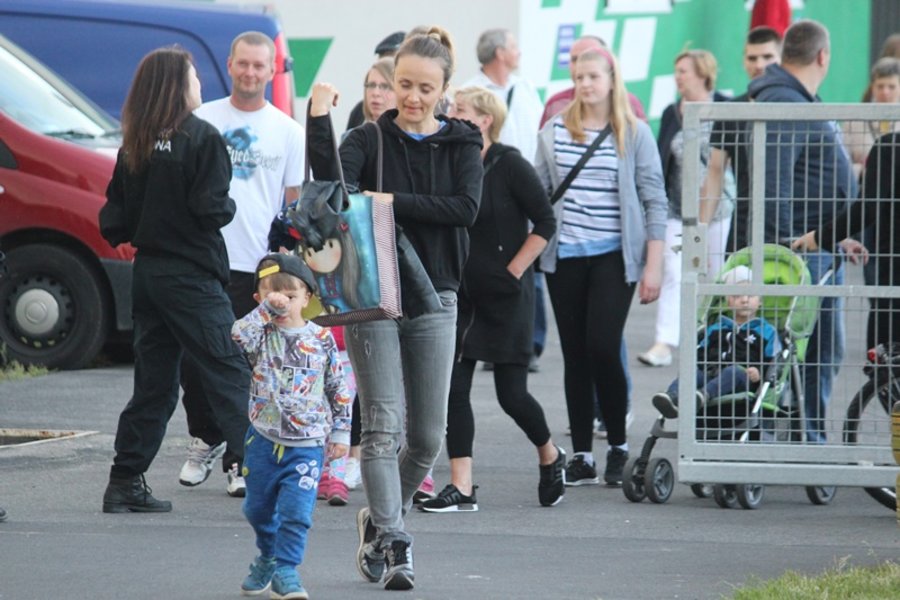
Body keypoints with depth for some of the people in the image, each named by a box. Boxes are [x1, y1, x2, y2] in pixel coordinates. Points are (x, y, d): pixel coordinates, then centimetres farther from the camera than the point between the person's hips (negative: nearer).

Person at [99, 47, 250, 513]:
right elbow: (210, 208, -17)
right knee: (230, 375, -4)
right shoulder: (201, 137, -11)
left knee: (153, 382, 12)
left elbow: (116, 211, 6)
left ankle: (126, 483, 12)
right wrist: (229, 209, 3)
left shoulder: (136, 143, 7)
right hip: (192, 275, -7)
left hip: (148, 273, 7)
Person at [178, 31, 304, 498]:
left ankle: (239, 461, 7)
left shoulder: (287, 131, 7)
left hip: (256, 265, -1)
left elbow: (296, 203, 8)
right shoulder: (201, 121, 8)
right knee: (193, 359, 2)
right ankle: (205, 438, 24)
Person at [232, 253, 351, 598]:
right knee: (258, 508, 16)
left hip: (307, 444, -2)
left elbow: (339, 390, 7)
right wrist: (266, 309, -24)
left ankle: (286, 570, -4)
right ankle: (267, 557, 39)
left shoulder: (320, 340, 0)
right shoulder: (261, 336, -1)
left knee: (296, 511, -12)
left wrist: (341, 433, 5)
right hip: (264, 439, 2)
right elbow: (239, 335, -26)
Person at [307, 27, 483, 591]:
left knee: (427, 437, 5)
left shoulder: (462, 143, 6)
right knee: (384, 425, -11)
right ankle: (394, 543, -10)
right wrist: (320, 118, -24)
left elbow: (466, 206, -12)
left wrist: (392, 202, -18)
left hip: (433, 299, 2)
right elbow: (332, 185, -18)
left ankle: (379, 521, 27)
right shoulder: (368, 140, 1)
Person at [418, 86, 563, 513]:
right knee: (453, 387, -4)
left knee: (511, 392, 0)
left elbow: (545, 223, -8)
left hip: (506, 296, -5)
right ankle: (461, 488, -1)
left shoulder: (509, 166, -10)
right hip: (460, 293, 5)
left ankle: (551, 457, 28)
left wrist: (513, 271, -12)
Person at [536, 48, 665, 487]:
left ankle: (618, 445, 4)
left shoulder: (634, 134, 1)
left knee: (602, 348, -14)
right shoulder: (554, 132, 7)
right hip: (565, 256, 3)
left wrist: (653, 265, -5)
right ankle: (581, 456, 10)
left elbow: (655, 201, 1)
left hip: (614, 256, -3)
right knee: (574, 355, 4)